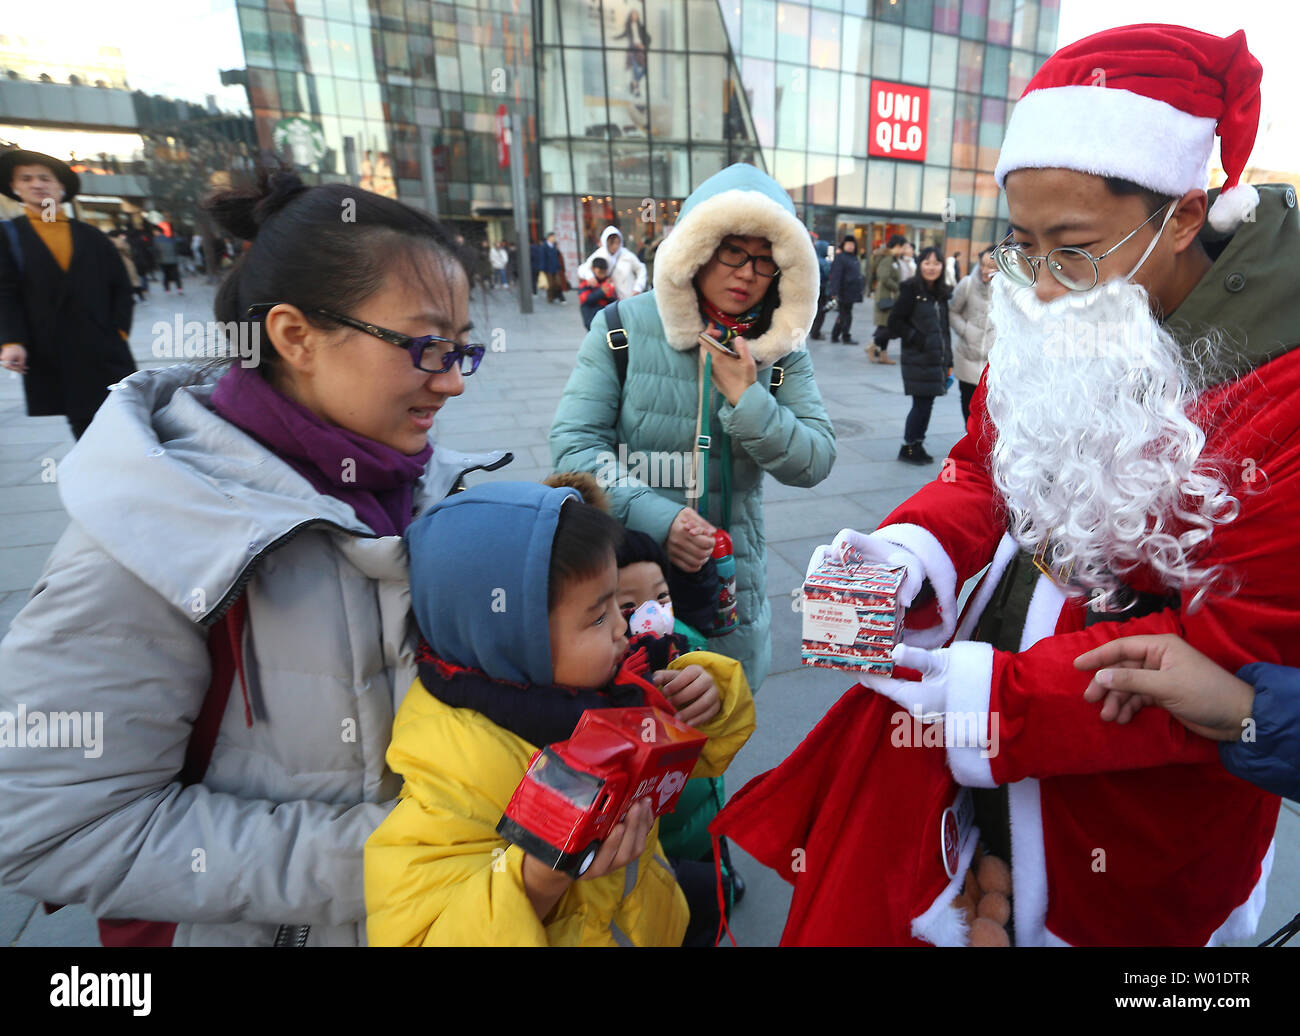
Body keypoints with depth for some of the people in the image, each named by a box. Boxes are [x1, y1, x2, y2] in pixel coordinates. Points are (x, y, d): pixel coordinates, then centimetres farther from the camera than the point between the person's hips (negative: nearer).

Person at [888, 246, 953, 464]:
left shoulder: (942, 293, 13)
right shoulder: (911, 289, -6)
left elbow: (945, 328, 18)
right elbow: (895, 321, -8)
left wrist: (949, 361, 15)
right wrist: (916, 338, -15)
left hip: (937, 358, 6)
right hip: (918, 359, -6)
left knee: (926, 404, 9)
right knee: (921, 404, -5)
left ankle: (917, 445, 20)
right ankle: (908, 448, 8)